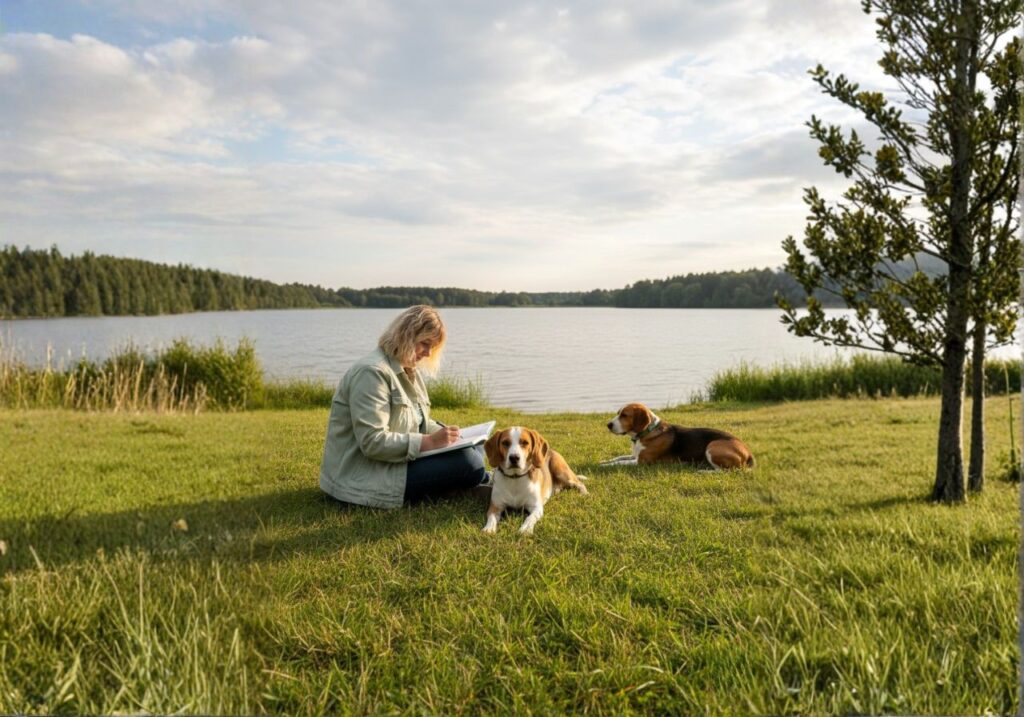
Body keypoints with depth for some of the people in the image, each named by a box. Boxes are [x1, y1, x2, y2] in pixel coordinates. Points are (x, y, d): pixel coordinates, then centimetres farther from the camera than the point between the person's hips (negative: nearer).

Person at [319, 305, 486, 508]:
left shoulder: (409, 370, 12)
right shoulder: (372, 372, -20)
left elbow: (420, 422, 18)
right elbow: (372, 442, -28)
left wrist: (445, 434, -3)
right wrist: (430, 442, -27)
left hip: (395, 458, 11)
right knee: (470, 463, -21)